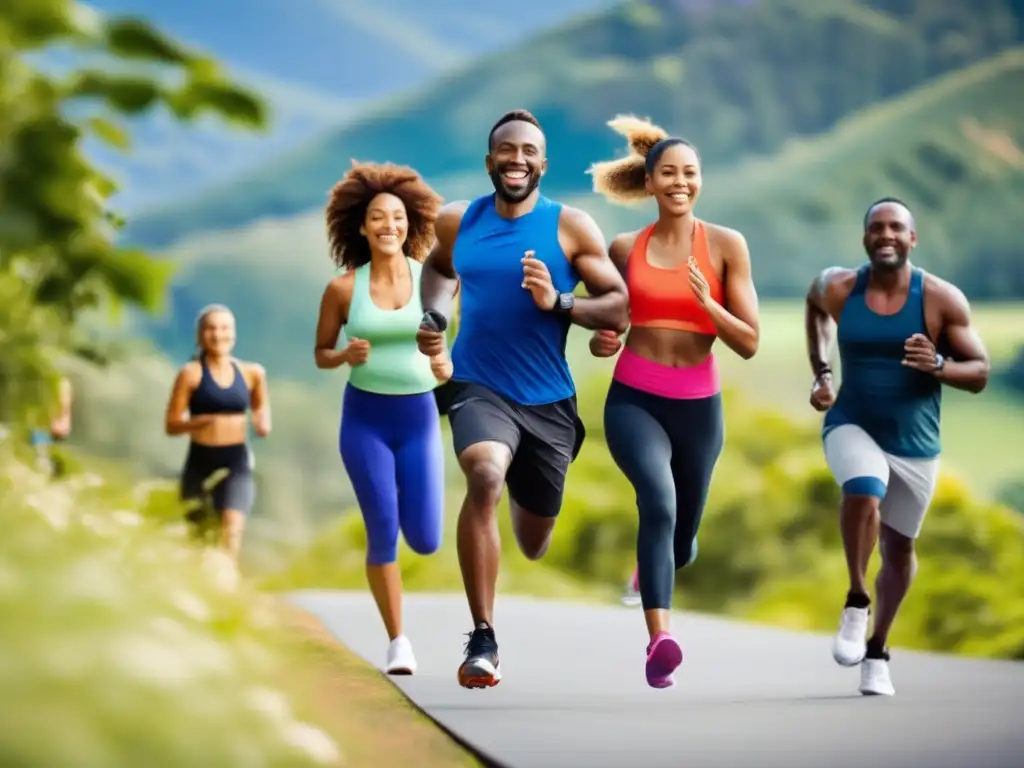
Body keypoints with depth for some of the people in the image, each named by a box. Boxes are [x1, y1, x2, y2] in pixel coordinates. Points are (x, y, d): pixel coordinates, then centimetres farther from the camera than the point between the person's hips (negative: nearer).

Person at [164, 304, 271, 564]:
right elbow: (171, 424, -6)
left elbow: (261, 407, 24)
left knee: (232, 530, -18)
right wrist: (203, 420, -24)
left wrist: (263, 422, 1)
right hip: (200, 463, -1)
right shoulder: (191, 373, -6)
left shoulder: (250, 373, 4)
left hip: (236, 463, 1)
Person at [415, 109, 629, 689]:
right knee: (485, 476, -34)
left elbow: (620, 309, -7)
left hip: (548, 399, 1)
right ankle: (482, 640, -29)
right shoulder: (456, 222, 2)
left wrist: (558, 302, -23)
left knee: (534, 545, 14)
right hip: (478, 387, -1)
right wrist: (433, 317, 8)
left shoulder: (571, 227, -5)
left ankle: (525, 499, 56)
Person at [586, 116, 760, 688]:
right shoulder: (625, 249, 4)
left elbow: (749, 344, -3)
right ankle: (660, 640, -38)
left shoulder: (726, 245, -1)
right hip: (634, 400, -1)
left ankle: (649, 571, 55)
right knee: (659, 503, -30)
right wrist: (601, 344, -5)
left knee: (682, 541, 17)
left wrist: (707, 302, -20)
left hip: (698, 406, 1)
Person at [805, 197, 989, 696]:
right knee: (863, 495, -33)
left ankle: (877, 653, 33)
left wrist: (939, 366, -30)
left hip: (915, 445, 1)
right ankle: (856, 603, -13)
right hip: (852, 427, -1)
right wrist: (820, 371, 9)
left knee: (899, 550, 13)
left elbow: (979, 374, -10)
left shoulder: (942, 299, -14)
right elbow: (816, 307, 17)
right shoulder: (838, 289, -9)